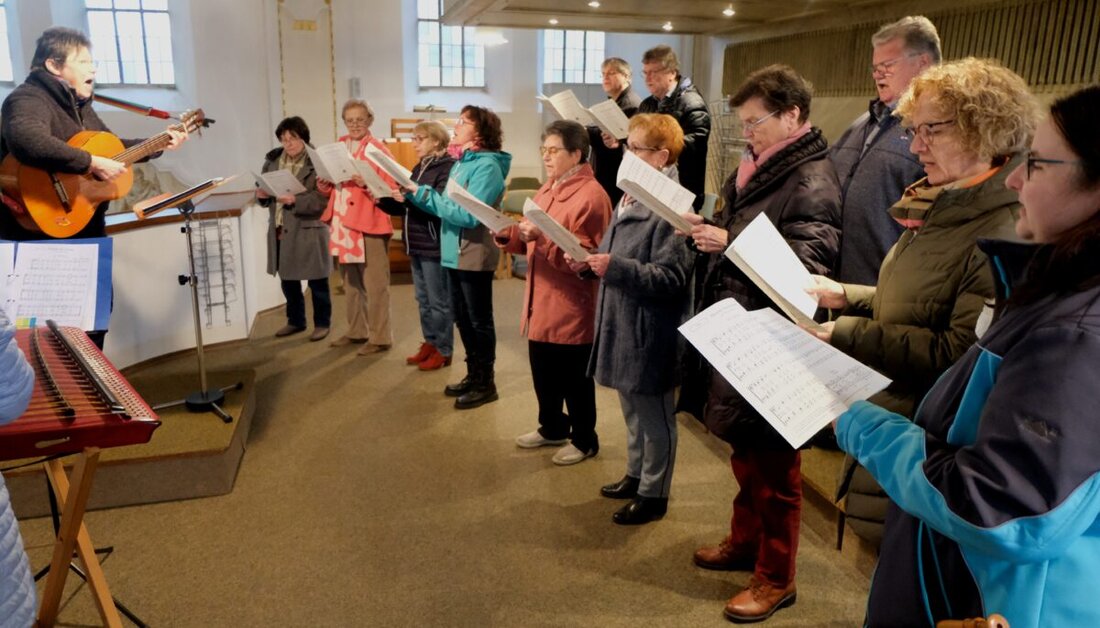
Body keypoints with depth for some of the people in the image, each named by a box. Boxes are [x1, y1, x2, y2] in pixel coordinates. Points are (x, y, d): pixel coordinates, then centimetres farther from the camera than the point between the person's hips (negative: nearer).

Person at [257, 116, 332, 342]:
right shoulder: (272, 160, 9)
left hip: (308, 230, -6)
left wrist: (295, 200, -28)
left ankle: (322, 323, 20)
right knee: (287, 279, 16)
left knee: (316, 281, 5)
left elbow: (322, 199, -17)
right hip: (280, 230, 6)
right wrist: (262, 194, -7)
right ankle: (295, 321, 31)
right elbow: (264, 190, 15)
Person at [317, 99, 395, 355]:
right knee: (350, 281, 15)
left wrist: (366, 183, -26)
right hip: (342, 222, 7)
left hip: (369, 224, -7)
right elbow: (328, 185, 17)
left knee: (374, 283, -2)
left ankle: (380, 337, 6)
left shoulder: (379, 150, -5)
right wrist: (324, 181, -4)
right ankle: (356, 331, 27)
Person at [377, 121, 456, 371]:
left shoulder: (448, 167, -11)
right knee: (423, 300, 16)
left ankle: (443, 350, 11)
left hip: (435, 245, -9)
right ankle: (429, 343, 27)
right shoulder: (419, 168, 16)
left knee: (439, 302, 1)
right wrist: (382, 200, 1)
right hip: (416, 244, 9)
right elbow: (404, 207, 16)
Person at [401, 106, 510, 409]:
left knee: (479, 322, 2)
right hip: (455, 254, 9)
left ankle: (486, 384, 15)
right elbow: (448, 207, 12)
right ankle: (473, 375, 29)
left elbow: (468, 215, -24)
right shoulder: (461, 163, 12)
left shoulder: (486, 165, -16)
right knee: (462, 319, 16)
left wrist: (424, 194, -20)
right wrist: (415, 194, 0)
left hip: (474, 256, -9)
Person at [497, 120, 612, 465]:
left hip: (572, 307, -9)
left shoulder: (591, 195, -17)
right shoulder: (548, 189, 12)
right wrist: (509, 234, -1)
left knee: (574, 379, 6)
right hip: (541, 301, 9)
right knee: (543, 372, 19)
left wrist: (541, 239, -30)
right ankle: (552, 428, 38)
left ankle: (584, 440, 24)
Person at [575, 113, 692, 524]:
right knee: (632, 409, 22)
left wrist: (615, 268, -29)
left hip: (650, 332, -9)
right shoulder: (632, 196, 9)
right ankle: (636, 475, 40)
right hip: (622, 325, 9)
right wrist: (591, 262, 2)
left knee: (654, 414, 7)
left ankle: (654, 494, 23)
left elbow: (670, 278, -24)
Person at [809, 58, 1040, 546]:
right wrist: (846, 295, 6)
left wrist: (849, 335, -24)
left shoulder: (1007, 231, -23)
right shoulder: (940, 208, 9)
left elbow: (961, 353, -28)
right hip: (889, 421, 9)